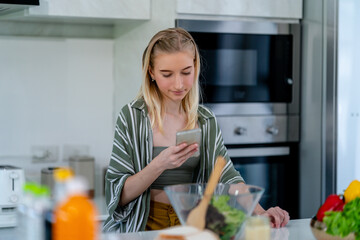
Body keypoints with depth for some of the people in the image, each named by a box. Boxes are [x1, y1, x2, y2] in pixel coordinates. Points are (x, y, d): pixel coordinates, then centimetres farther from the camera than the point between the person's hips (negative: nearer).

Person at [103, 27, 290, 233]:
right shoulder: (132, 117, -5)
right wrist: (159, 165, -21)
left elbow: (228, 177, 0)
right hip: (144, 226, -2)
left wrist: (260, 212, -17)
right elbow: (119, 196, -7)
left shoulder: (207, 121, 7)